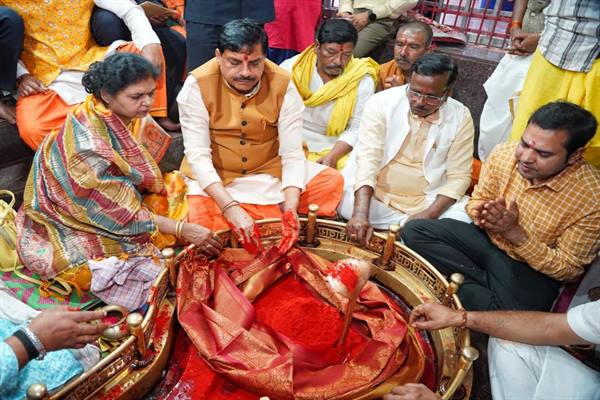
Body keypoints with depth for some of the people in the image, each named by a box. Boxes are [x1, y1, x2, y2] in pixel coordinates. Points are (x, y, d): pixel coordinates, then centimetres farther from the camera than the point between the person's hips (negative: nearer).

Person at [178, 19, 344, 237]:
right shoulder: (197, 85, -18)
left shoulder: (283, 84, -14)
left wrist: (290, 211, -30)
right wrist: (231, 209, -35)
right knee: (199, 218, -30)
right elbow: (198, 155, -21)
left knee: (332, 181, -14)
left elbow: (293, 153, -15)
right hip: (212, 176, -1)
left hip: (269, 170, 2)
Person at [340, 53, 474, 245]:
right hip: (373, 195, 0)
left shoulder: (460, 117, -5)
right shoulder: (381, 102, -11)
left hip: (426, 203, 0)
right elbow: (367, 158, -22)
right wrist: (360, 214, -35)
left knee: (461, 219, -25)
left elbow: (458, 176, -4)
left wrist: (428, 215, -22)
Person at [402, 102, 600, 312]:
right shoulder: (504, 153, -13)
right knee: (413, 231, -15)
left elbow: (569, 269, -13)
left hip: (532, 270, -4)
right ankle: (486, 283, -12)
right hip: (487, 239, 5)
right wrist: (481, 213, -21)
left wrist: (515, 233, -26)